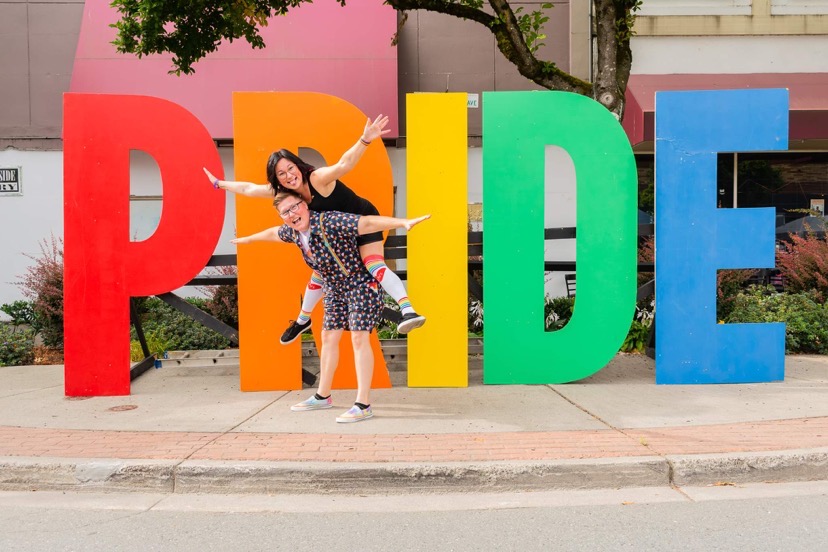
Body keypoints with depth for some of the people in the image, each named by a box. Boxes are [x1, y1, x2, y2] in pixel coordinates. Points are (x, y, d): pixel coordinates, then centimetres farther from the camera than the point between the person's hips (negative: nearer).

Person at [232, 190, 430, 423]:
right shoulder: (291, 231, -2)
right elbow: (273, 233, 22)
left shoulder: (330, 222, -27)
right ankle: (322, 396, 26)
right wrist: (248, 239, 39)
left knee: (359, 338, -13)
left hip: (360, 283, -8)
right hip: (335, 289, 8)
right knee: (328, 338, 12)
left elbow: (368, 223, -37)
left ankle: (363, 405, -14)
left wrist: (404, 222, -48)